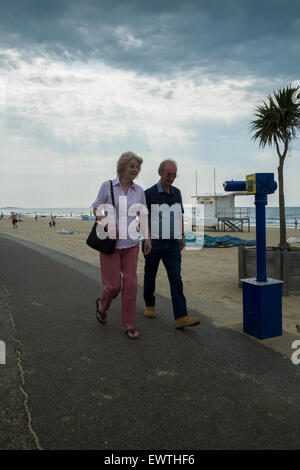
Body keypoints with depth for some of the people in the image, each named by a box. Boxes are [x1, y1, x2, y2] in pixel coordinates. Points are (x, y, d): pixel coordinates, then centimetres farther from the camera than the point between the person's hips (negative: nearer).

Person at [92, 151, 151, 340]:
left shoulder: (139, 191, 5)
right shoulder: (108, 186, -3)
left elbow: (144, 215, 10)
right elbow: (96, 209, 3)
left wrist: (147, 238, 2)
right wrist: (108, 225, -14)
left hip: (131, 243, 3)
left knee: (131, 283, 1)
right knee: (113, 285, -1)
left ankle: (129, 325, 13)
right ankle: (102, 305, 34)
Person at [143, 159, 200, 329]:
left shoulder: (176, 192, 10)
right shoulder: (149, 193, -5)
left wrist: (182, 236, 15)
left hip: (172, 244, 3)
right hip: (154, 243, -3)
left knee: (176, 278, -7)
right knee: (150, 276, 11)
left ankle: (181, 317, -12)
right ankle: (150, 305, 36)